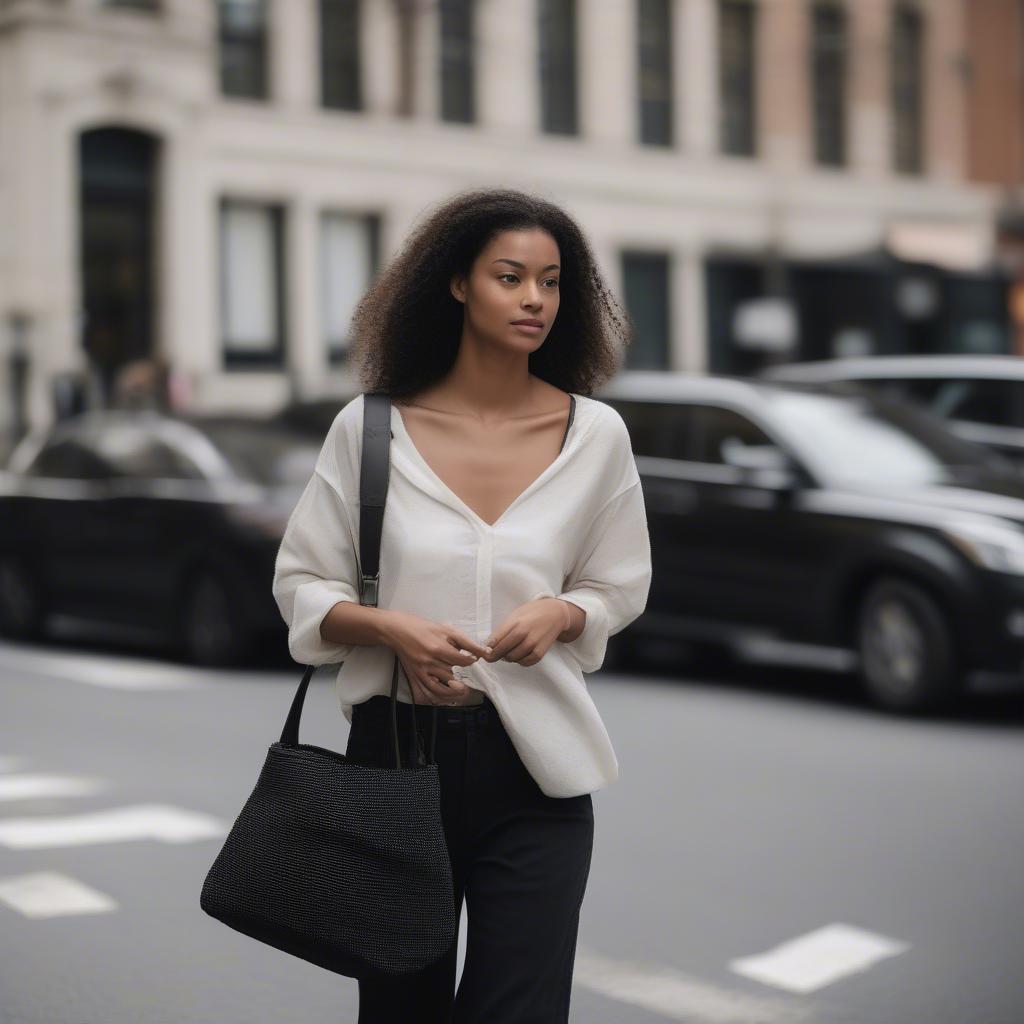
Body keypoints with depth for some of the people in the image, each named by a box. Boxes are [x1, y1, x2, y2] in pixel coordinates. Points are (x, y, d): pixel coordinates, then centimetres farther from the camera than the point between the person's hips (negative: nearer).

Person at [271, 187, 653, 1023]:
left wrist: (558, 613, -12)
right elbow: (302, 585, 3)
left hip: (530, 764, 0)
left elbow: (618, 590, 10)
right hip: (395, 743, 0)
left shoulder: (596, 433, 0)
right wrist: (391, 627, -17)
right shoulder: (370, 428, -3)